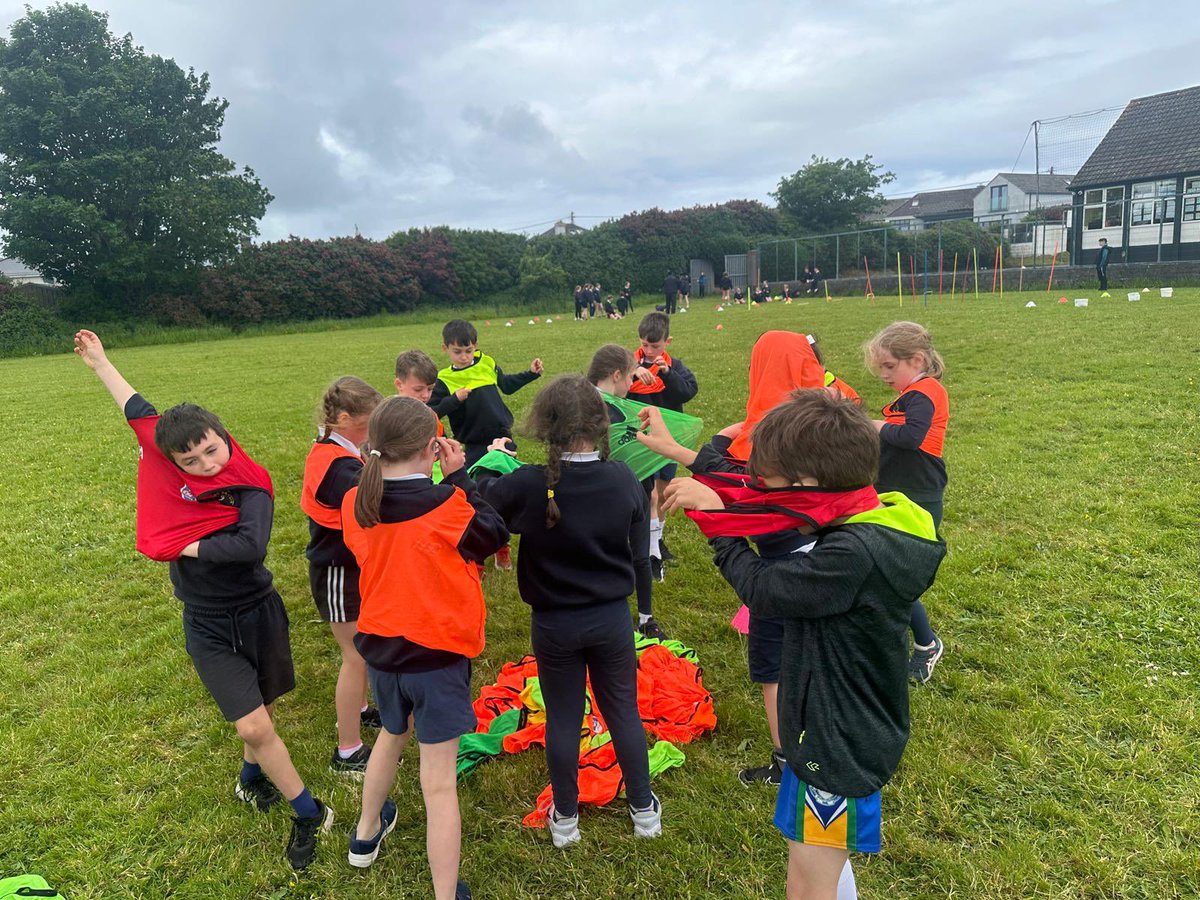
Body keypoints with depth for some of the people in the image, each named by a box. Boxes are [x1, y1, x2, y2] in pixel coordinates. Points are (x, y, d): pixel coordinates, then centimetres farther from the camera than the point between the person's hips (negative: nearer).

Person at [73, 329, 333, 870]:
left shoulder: (250, 487, -18)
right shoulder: (174, 471, -7)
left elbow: (251, 546, -38)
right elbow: (140, 414, 9)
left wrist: (188, 547, -24)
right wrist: (99, 364, 21)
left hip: (259, 613, -2)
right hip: (208, 629, 2)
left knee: (263, 712, 17)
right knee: (254, 727, -4)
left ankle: (251, 779, 46)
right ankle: (309, 815, 12)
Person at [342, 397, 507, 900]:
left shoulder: (355, 504, -8)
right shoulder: (447, 504, -23)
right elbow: (494, 536, -6)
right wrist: (459, 477, -6)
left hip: (379, 648, 6)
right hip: (438, 655, -6)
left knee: (392, 734, 33)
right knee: (439, 784, 4)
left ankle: (367, 831, 54)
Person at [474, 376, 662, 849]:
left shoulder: (527, 486, -23)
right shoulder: (623, 480, -15)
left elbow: (482, 500, -4)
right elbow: (637, 547, -2)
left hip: (553, 624, -1)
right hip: (611, 617, 1)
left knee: (562, 718, 16)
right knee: (624, 712, 19)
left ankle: (565, 818, 33)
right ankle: (644, 809, 35)